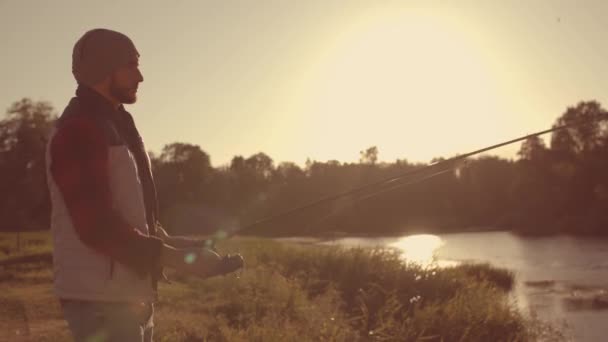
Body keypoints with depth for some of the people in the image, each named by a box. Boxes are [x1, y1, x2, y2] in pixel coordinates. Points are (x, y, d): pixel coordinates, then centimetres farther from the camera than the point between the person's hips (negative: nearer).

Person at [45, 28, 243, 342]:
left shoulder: (114, 125, 17)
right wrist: (179, 259, -18)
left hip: (129, 293, 10)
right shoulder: (79, 130, -14)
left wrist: (174, 244, 7)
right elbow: (97, 226, -21)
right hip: (101, 298, -10)